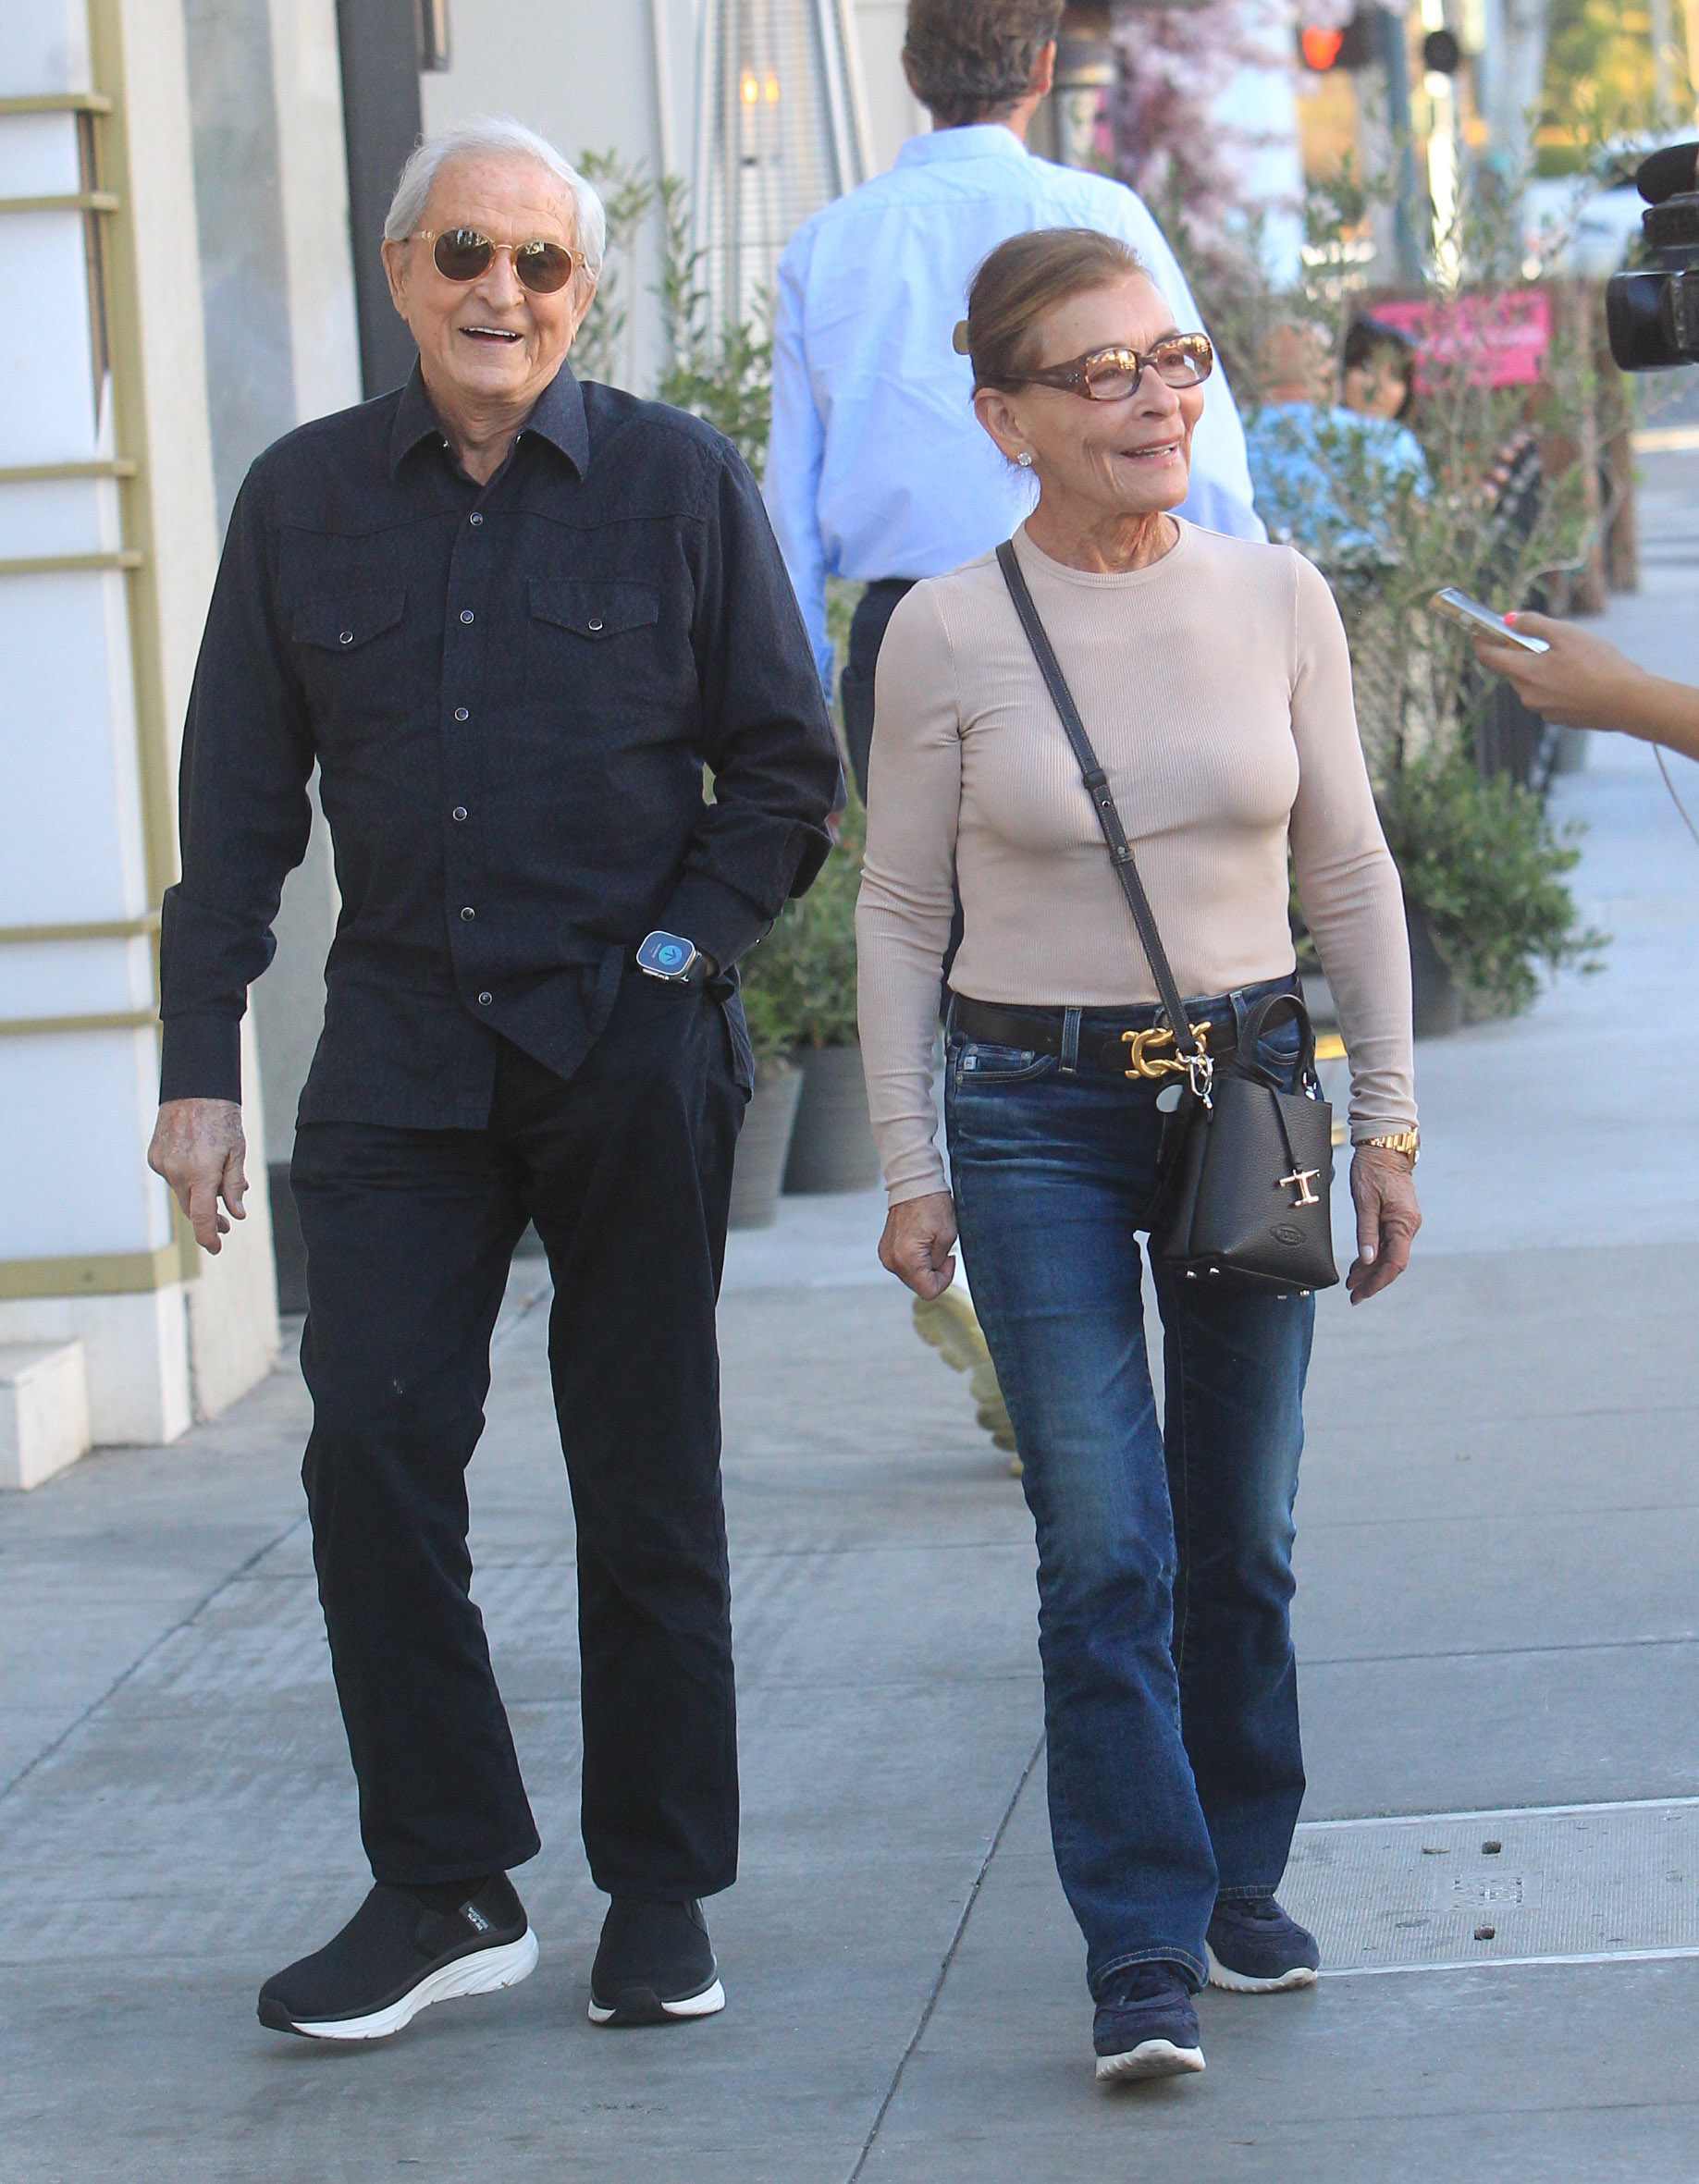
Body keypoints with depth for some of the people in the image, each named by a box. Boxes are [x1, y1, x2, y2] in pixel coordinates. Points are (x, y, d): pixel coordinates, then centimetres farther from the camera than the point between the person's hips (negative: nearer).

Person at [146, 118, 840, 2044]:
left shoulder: (679, 483, 1)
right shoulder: (304, 499, 6)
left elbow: (787, 770, 6)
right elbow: (236, 804, 8)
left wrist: (678, 953, -7)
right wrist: (199, 1068, 3)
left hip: (631, 1047, -1)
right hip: (402, 1050, 2)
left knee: (646, 1481, 5)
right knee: (372, 1450, -8)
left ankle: (661, 1893, 16)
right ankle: (443, 1887, 2)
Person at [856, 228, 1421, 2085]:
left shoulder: (1274, 598, 0)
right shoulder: (947, 635, -6)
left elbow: (1350, 875, 9)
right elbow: (899, 911, 2)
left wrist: (1387, 1124, 9)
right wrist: (909, 1167, 0)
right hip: (1038, 1111, -3)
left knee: (1241, 1535, 10)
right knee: (1106, 1547, -9)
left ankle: (1241, 1878, 27)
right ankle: (1142, 1951, -7)